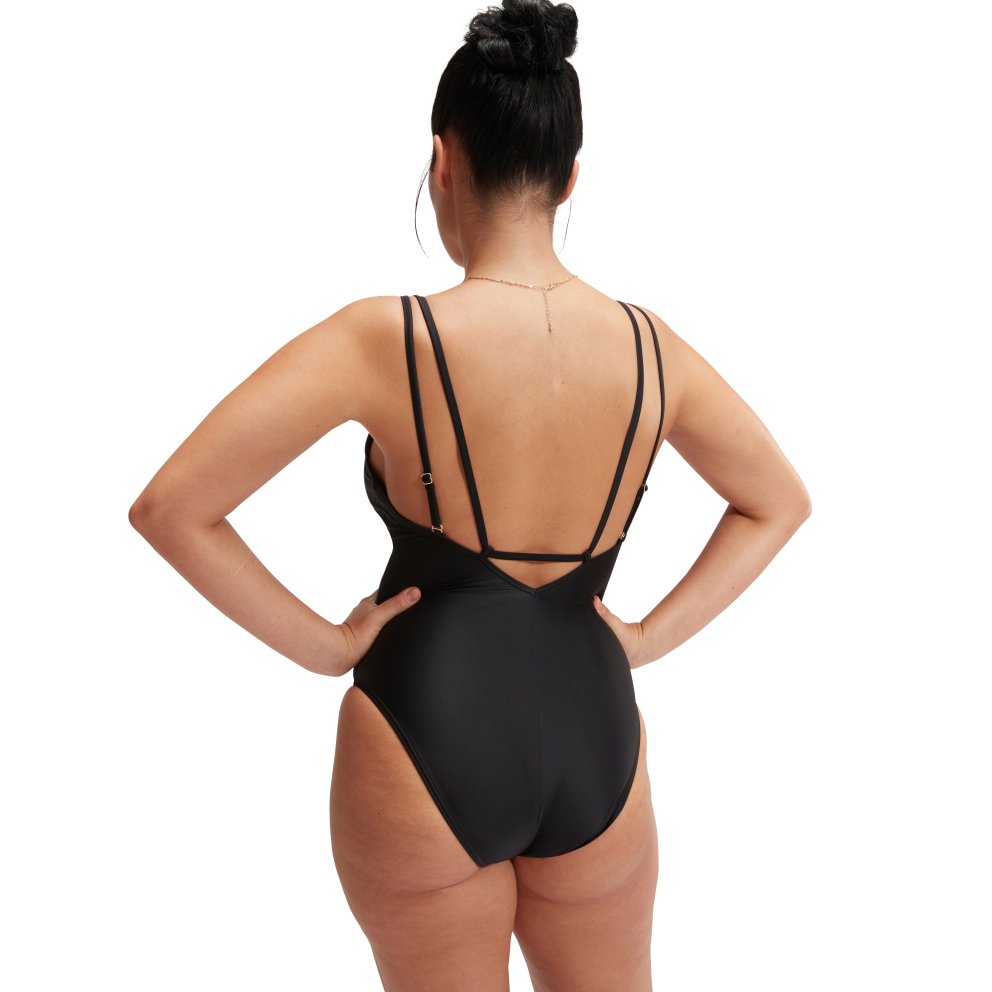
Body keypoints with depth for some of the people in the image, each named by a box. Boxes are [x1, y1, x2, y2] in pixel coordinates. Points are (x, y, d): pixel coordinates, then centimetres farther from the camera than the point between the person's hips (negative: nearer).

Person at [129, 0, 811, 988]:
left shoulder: (384, 341, -16)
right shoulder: (649, 347, -4)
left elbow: (168, 507, -16)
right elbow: (780, 502, 11)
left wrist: (319, 644, -7)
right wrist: (651, 635, 7)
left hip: (427, 740, -3)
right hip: (597, 737, 3)